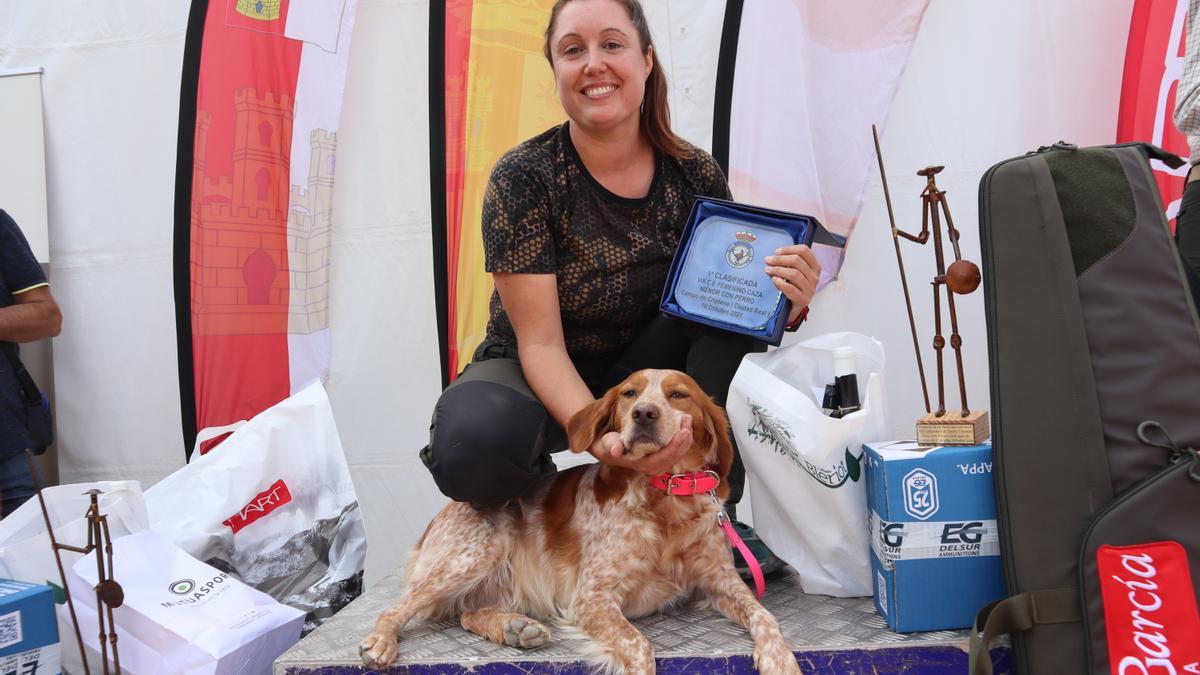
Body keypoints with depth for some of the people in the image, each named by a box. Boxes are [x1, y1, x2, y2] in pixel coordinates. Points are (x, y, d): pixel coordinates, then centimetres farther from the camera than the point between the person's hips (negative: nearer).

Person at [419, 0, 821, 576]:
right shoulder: (523, 178, -18)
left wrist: (785, 304, -29)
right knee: (472, 443, -37)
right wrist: (602, 437, -39)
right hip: (543, 379, -3)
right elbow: (541, 344, -21)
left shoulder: (696, 175, -9)